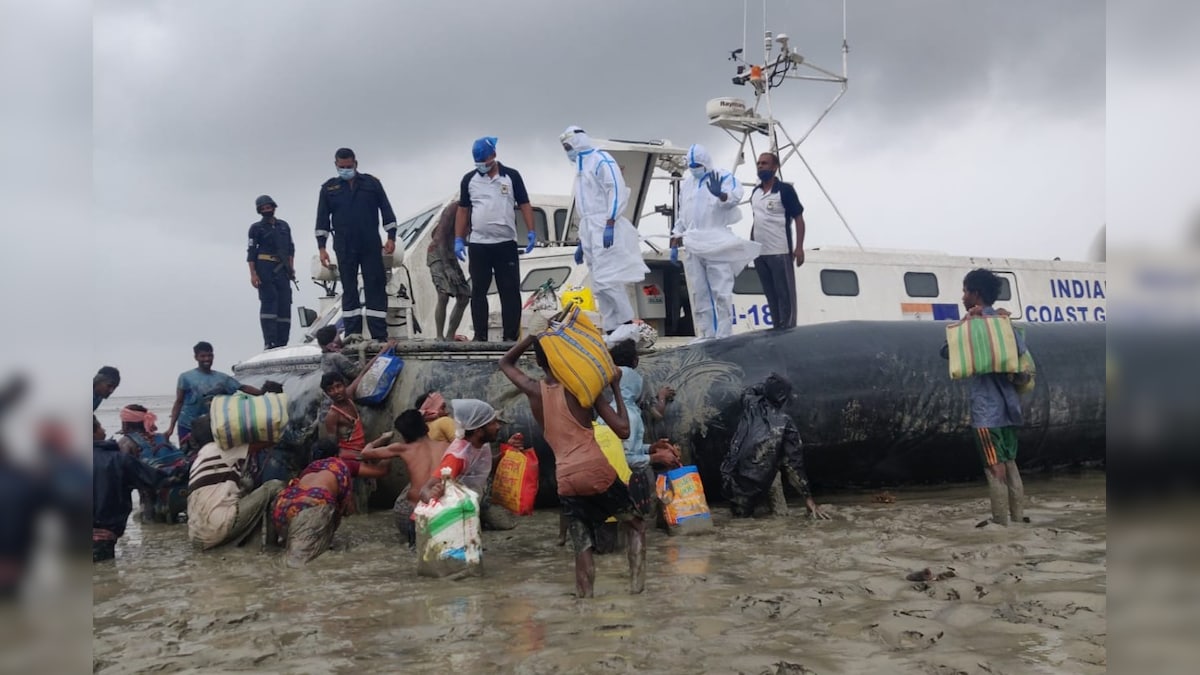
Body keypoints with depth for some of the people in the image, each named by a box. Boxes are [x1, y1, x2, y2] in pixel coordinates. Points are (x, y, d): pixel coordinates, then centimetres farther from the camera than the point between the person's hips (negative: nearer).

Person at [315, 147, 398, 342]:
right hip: (344, 248, 1)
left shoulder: (371, 183, 7)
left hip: (371, 246, -1)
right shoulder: (329, 188, 9)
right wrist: (321, 247, 1)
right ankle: (352, 332, 5)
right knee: (349, 289, 3)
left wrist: (391, 238, -2)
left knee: (376, 287, -3)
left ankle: (379, 334, -1)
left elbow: (386, 211, 7)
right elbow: (322, 220, 8)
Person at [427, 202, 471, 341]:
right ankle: (440, 337, -17)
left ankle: (450, 336, 6)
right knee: (444, 295, -22)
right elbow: (440, 237, -21)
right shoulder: (453, 208, -17)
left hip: (451, 256, 8)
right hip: (437, 253, -8)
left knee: (464, 297, 0)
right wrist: (447, 267, -27)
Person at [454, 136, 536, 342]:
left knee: (510, 291, -1)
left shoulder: (511, 176, 3)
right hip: (478, 245, 2)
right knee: (478, 291, 5)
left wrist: (531, 232, -6)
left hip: (506, 244, -2)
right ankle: (480, 336, 12)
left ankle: (511, 336, 3)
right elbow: (462, 210, 11)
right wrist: (458, 240, 5)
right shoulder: (469, 179, 8)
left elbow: (524, 205, 5)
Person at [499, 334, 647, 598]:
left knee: (582, 548, 10)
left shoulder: (534, 391, 9)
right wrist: (616, 388, 10)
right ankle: (637, 585, 9)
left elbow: (505, 363, 30)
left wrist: (534, 335, 22)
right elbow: (623, 430, 1)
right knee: (636, 526, 20)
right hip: (597, 473, -2)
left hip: (567, 482, 2)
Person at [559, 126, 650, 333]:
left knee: (607, 280, -16)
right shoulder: (581, 168, 25)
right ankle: (613, 332, 5)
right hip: (591, 231, 9)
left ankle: (629, 326, -11)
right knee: (600, 285, 4)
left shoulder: (601, 160, -2)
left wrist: (610, 223, -25)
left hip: (605, 230, -9)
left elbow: (617, 190, -15)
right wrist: (582, 242, 23)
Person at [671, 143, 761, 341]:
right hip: (693, 247, 6)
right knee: (699, 293, 8)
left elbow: (735, 197, -22)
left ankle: (724, 335, -4)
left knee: (721, 292, -6)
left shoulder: (724, 177, -1)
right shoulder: (686, 184, 16)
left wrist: (721, 195, -45)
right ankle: (706, 335, 14)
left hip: (717, 245, -6)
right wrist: (674, 243, 14)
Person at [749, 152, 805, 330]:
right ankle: (777, 329, 17)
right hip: (759, 253, 6)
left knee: (785, 294, -2)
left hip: (780, 252, -6)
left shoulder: (785, 189, -6)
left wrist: (799, 247, -15)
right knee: (770, 294, 11)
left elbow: (799, 219, -7)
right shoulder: (755, 192, 12)